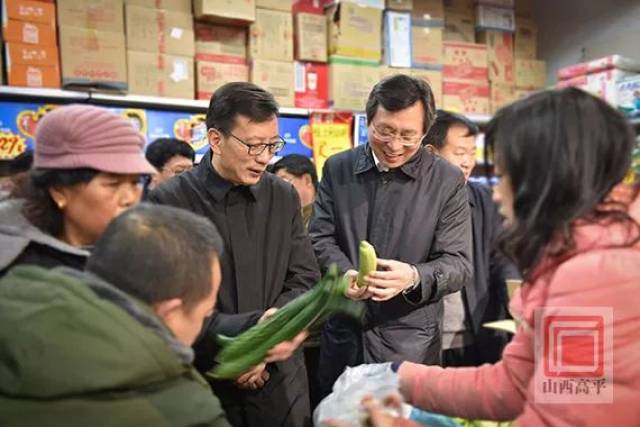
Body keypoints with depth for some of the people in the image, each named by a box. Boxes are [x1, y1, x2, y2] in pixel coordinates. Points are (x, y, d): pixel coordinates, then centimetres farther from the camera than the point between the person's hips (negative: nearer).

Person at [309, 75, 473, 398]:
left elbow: (458, 264, -6)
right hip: (342, 334, 3)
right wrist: (345, 273, -18)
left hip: (410, 342, -2)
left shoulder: (448, 182, -5)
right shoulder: (337, 169, 3)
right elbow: (319, 238, 3)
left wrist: (413, 277, -27)